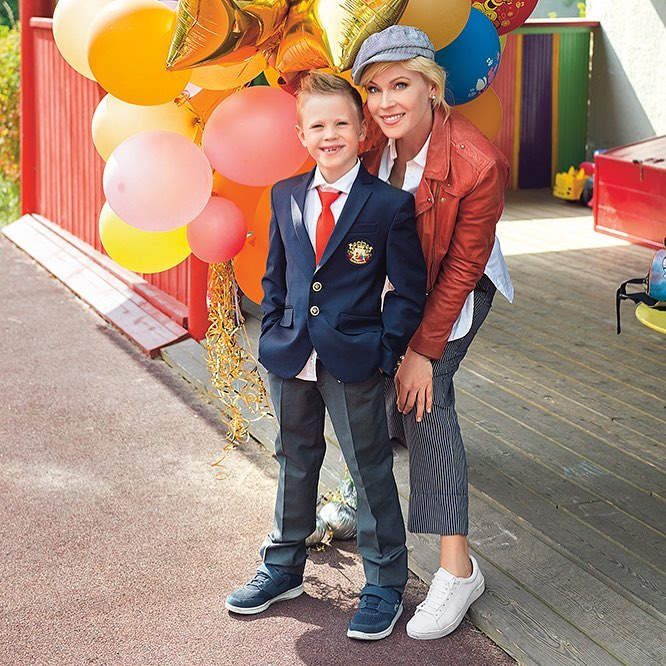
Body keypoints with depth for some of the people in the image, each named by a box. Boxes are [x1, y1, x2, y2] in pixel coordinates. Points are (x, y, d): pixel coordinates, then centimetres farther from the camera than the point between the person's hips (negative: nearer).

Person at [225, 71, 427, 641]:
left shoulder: (390, 205, -10)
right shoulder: (285, 197, 5)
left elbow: (410, 290, -6)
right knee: (295, 462, 19)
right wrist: (273, 335, 6)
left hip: (354, 363, -4)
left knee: (371, 470, 6)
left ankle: (385, 583, 21)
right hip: (291, 358, 5)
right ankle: (283, 569, 35)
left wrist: (387, 354, -10)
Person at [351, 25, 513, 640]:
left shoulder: (478, 164, -33)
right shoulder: (372, 139, -19)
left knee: (425, 393, -16)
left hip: (457, 285, -5)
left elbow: (461, 268, -23)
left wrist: (424, 349, -18)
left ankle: (457, 569, -15)